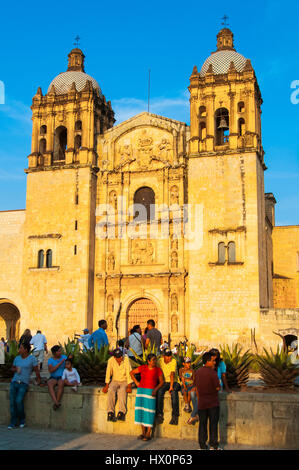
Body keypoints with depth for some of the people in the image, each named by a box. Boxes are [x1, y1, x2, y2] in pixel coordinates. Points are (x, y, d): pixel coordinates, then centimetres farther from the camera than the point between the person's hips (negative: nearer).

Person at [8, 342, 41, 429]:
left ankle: (22, 419, 3)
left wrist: (38, 380, 0)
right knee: (12, 402, -6)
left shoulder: (32, 358, -2)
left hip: (24, 383, -5)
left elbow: (36, 370, 1)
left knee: (19, 401, -20)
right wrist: (16, 369, 2)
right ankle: (13, 423, 5)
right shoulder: (17, 358, 10)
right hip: (14, 382, 5)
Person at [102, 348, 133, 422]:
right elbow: (108, 373, -6)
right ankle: (110, 413, -31)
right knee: (111, 390, -29)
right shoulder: (111, 360, -10)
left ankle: (121, 413, -38)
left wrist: (129, 386, -22)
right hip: (115, 381, 2)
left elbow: (129, 373, -17)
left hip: (125, 381, -2)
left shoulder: (126, 359, -15)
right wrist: (106, 385, -13)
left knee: (122, 390, -33)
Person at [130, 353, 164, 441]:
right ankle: (143, 432, 13)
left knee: (149, 411, -8)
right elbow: (132, 373, 16)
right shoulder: (142, 368, 4)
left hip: (151, 391, -2)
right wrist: (136, 382, 7)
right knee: (141, 410, 2)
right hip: (141, 390, 2)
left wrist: (156, 389, -12)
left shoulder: (158, 370, 2)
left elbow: (162, 381, 3)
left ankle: (148, 434, -1)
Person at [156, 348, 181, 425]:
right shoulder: (160, 361, -1)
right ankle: (160, 415, -22)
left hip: (174, 382, -2)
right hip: (164, 382, 2)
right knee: (160, 391, -29)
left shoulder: (173, 361, -13)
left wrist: (171, 386, -32)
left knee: (174, 392, -34)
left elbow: (172, 374, -24)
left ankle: (175, 416, -28)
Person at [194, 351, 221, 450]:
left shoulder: (198, 372, 2)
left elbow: (196, 387, 9)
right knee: (213, 424, 5)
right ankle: (213, 446, 10)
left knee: (202, 424, 11)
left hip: (201, 403, 5)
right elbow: (218, 388, -13)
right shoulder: (212, 373, -16)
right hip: (213, 403, -5)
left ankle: (202, 446, 15)